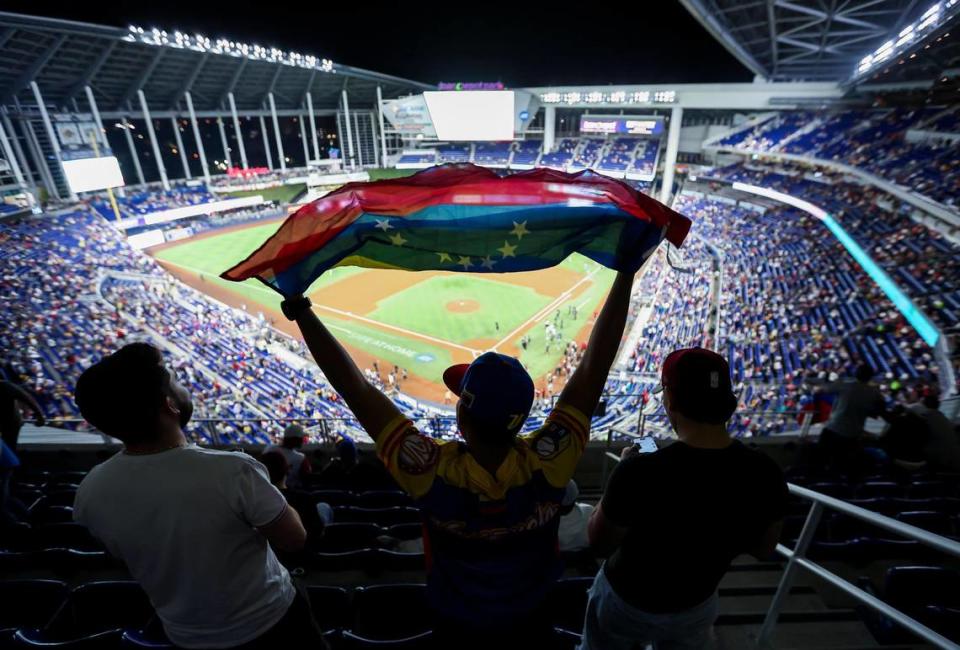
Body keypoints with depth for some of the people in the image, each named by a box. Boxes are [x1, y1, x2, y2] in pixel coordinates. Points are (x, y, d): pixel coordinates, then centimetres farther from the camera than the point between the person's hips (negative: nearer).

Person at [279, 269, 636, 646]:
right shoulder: (546, 464, -37)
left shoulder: (432, 473, -40)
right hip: (530, 614, 1)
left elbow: (356, 388, -38)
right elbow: (593, 369, -35)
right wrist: (626, 272, -31)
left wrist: (300, 310, -31)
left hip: (458, 622, 0)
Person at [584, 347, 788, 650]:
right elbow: (763, 550, -4)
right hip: (697, 608, 4)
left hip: (626, 604, -3)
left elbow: (599, 543, -20)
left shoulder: (640, 471, -39)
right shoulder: (767, 474, -24)